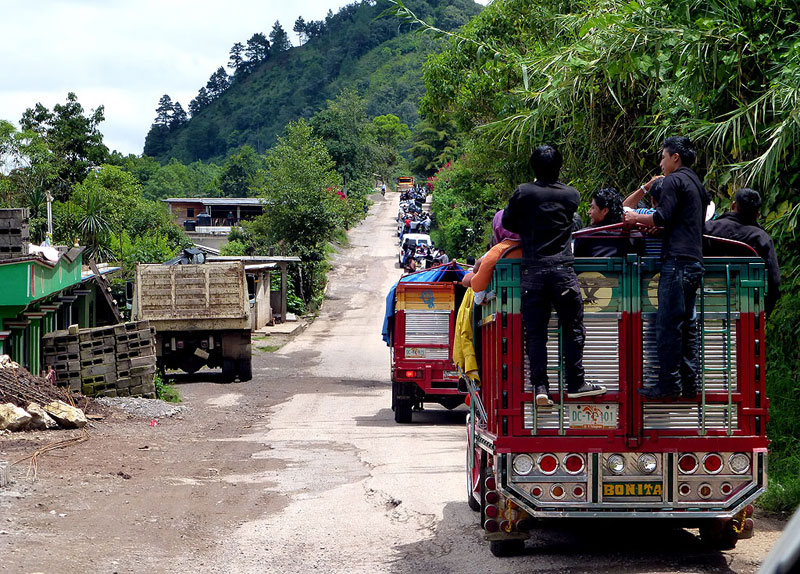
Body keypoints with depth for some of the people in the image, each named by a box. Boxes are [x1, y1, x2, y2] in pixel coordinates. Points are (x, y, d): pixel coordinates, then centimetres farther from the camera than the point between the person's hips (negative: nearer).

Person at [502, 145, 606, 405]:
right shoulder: (571, 194, 4)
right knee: (572, 328, 9)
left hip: (533, 270, 0)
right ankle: (575, 383, 9)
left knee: (535, 332, 3)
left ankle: (540, 386, -3)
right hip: (563, 270, 0)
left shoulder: (524, 193, 0)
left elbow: (508, 222, 9)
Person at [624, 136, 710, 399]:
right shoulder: (697, 183, 23)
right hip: (695, 261, 9)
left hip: (677, 261, -9)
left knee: (668, 324, -9)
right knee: (688, 324, 10)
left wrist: (636, 218, 4)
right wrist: (649, 222, 25)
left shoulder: (674, 180, -5)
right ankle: (689, 384, 9)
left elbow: (662, 217, -13)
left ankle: (668, 384, -10)